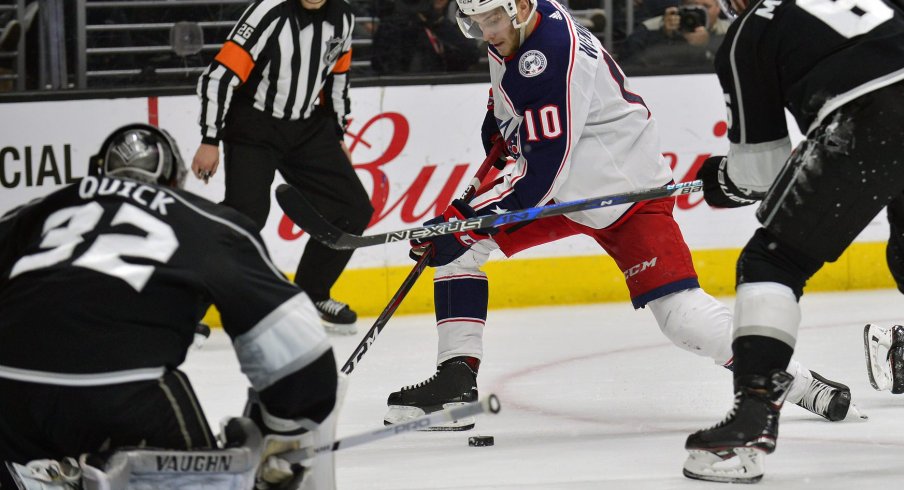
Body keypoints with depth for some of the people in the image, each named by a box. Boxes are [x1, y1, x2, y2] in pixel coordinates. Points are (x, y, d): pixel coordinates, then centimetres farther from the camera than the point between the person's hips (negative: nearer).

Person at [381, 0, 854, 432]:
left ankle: (797, 381, -7)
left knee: (679, 313, -19)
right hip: (557, 184, 10)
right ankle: (457, 375, 0)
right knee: (456, 238, -2)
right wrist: (499, 121, 22)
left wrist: (463, 220, -33)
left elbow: (542, 174, -33)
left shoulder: (552, 58, -31)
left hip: (626, 191, -10)